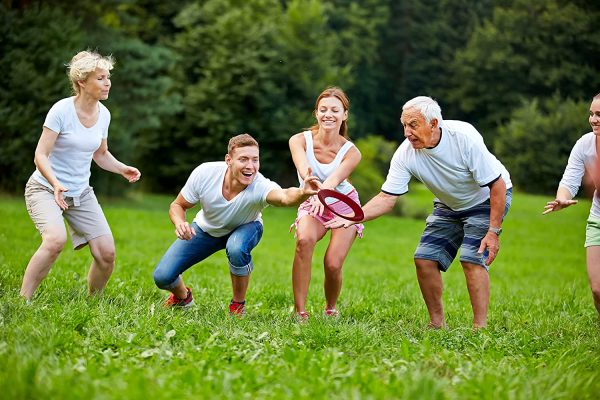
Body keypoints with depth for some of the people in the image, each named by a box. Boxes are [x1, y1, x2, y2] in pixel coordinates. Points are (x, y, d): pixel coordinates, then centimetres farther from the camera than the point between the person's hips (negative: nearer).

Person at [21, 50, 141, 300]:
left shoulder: (103, 114, 1)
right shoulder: (61, 110, -17)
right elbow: (41, 155, -19)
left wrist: (122, 169, -1)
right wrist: (55, 184, -36)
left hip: (81, 193, 6)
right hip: (45, 188, -6)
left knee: (107, 253, -6)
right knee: (56, 239, -33)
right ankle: (23, 300, -22)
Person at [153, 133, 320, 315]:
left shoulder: (260, 186, -39)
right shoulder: (204, 173, -31)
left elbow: (285, 196, -63)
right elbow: (177, 205, -15)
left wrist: (302, 193, -86)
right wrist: (179, 223, -38)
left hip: (243, 229, -2)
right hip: (206, 228, 2)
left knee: (236, 248, -39)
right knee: (162, 277, -9)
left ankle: (238, 305, -10)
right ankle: (183, 296, 31)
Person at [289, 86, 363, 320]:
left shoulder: (351, 152, -21)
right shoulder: (300, 141, -21)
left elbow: (334, 180, -40)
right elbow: (304, 169, -41)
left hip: (343, 204, 0)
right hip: (312, 204, 0)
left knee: (333, 264, -17)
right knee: (304, 240, -33)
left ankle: (331, 308, 17)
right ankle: (300, 311, -27)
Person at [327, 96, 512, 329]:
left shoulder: (464, 137, -33)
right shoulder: (405, 154, -21)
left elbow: (497, 184, -26)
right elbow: (387, 198, -20)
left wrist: (493, 232, -29)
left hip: (488, 198, -5)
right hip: (448, 205, 5)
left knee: (472, 259, -22)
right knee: (424, 258, -6)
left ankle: (480, 327, -15)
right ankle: (437, 323, 8)